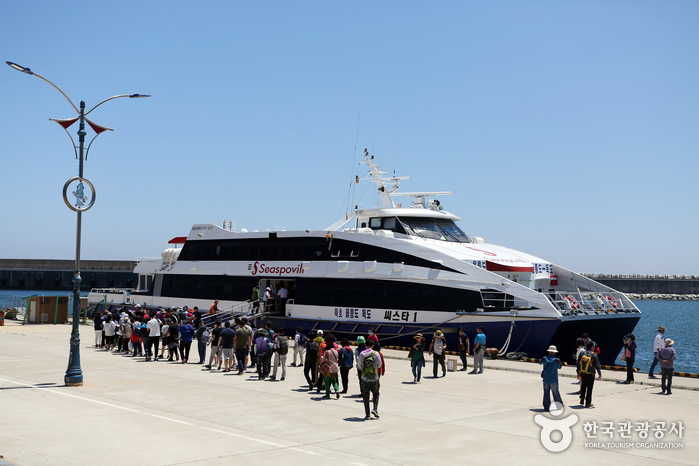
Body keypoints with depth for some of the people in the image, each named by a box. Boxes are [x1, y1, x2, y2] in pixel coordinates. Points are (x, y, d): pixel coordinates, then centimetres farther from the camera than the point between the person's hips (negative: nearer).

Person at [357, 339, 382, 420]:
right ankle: (375, 409, -2)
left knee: (365, 396, 9)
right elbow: (379, 365, 1)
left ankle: (367, 415, 7)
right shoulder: (375, 354, -8)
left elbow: (359, 366, 3)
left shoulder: (361, 354, -4)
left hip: (365, 379, 1)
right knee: (376, 394, 18)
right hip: (374, 378, -1)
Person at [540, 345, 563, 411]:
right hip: (554, 380, -1)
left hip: (545, 379, 1)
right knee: (555, 393, 12)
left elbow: (540, 363, 15)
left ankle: (546, 407, 6)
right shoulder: (557, 360, -12)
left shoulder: (545, 358, -6)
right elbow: (559, 367, 8)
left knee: (546, 393, 6)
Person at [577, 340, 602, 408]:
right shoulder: (594, 355, -14)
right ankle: (588, 403, 10)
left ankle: (582, 398, 19)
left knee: (583, 386, 24)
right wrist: (600, 374, -2)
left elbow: (578, 364, 5)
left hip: (582, 374, 4)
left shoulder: (582, 354, 0)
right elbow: (597, 365, -12)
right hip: (590, 374, -4)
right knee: (589, 388, 5)